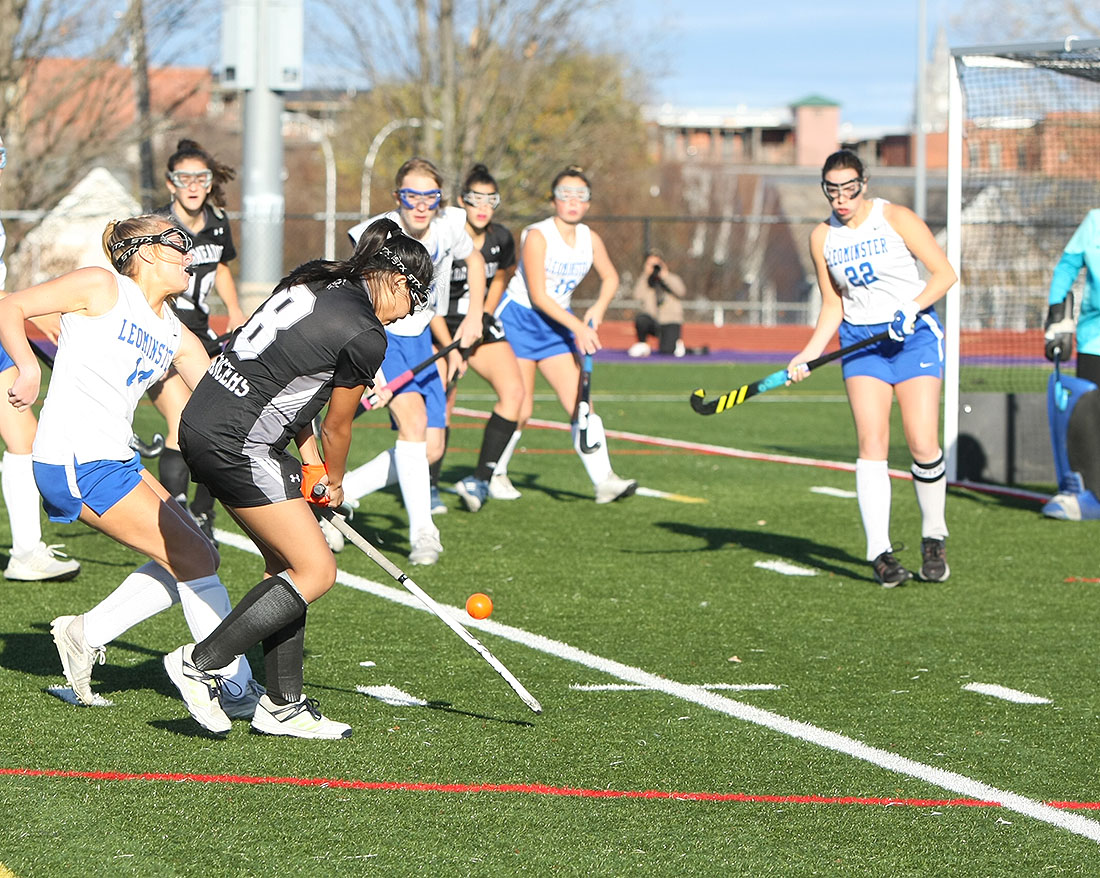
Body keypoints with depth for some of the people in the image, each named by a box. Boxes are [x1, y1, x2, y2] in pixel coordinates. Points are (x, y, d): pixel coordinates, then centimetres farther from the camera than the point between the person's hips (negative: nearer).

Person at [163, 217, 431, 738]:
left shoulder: (314, 280, 13)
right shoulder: (365, 337, -12)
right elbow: (337, 426, 1)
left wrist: (309, 458, 17)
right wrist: (335, 484, 21)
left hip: (202, 420, 10)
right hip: (237, 445, -10)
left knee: (287, 562, 15)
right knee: (315, 571, -4)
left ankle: (282, 706, 18)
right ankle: (200, 664, -2)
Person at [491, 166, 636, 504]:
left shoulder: (590, 239, 0)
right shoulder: (537, 236, -18)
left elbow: (610, 277, 17)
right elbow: (538, 295, -22)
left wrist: (597, 309, -2)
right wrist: (577, 326, -28)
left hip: (557, 324, 5)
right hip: (518, 320, -5)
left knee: (581, 403, -7)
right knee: (519, 410, -7)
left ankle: (603, 479, -12)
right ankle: (494, 473, 14)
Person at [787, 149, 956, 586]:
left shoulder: (895, 218, -5)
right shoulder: (822, 237, 7)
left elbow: (945, 273, -6)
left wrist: (911, 308, -20)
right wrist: (809, 353, 1)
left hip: (915, 334, -3)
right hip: (861, 340, 3)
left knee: (923, 444, -12)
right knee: (871, 442, -13)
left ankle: (933, 539, 9)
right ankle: (880, 552, -15)